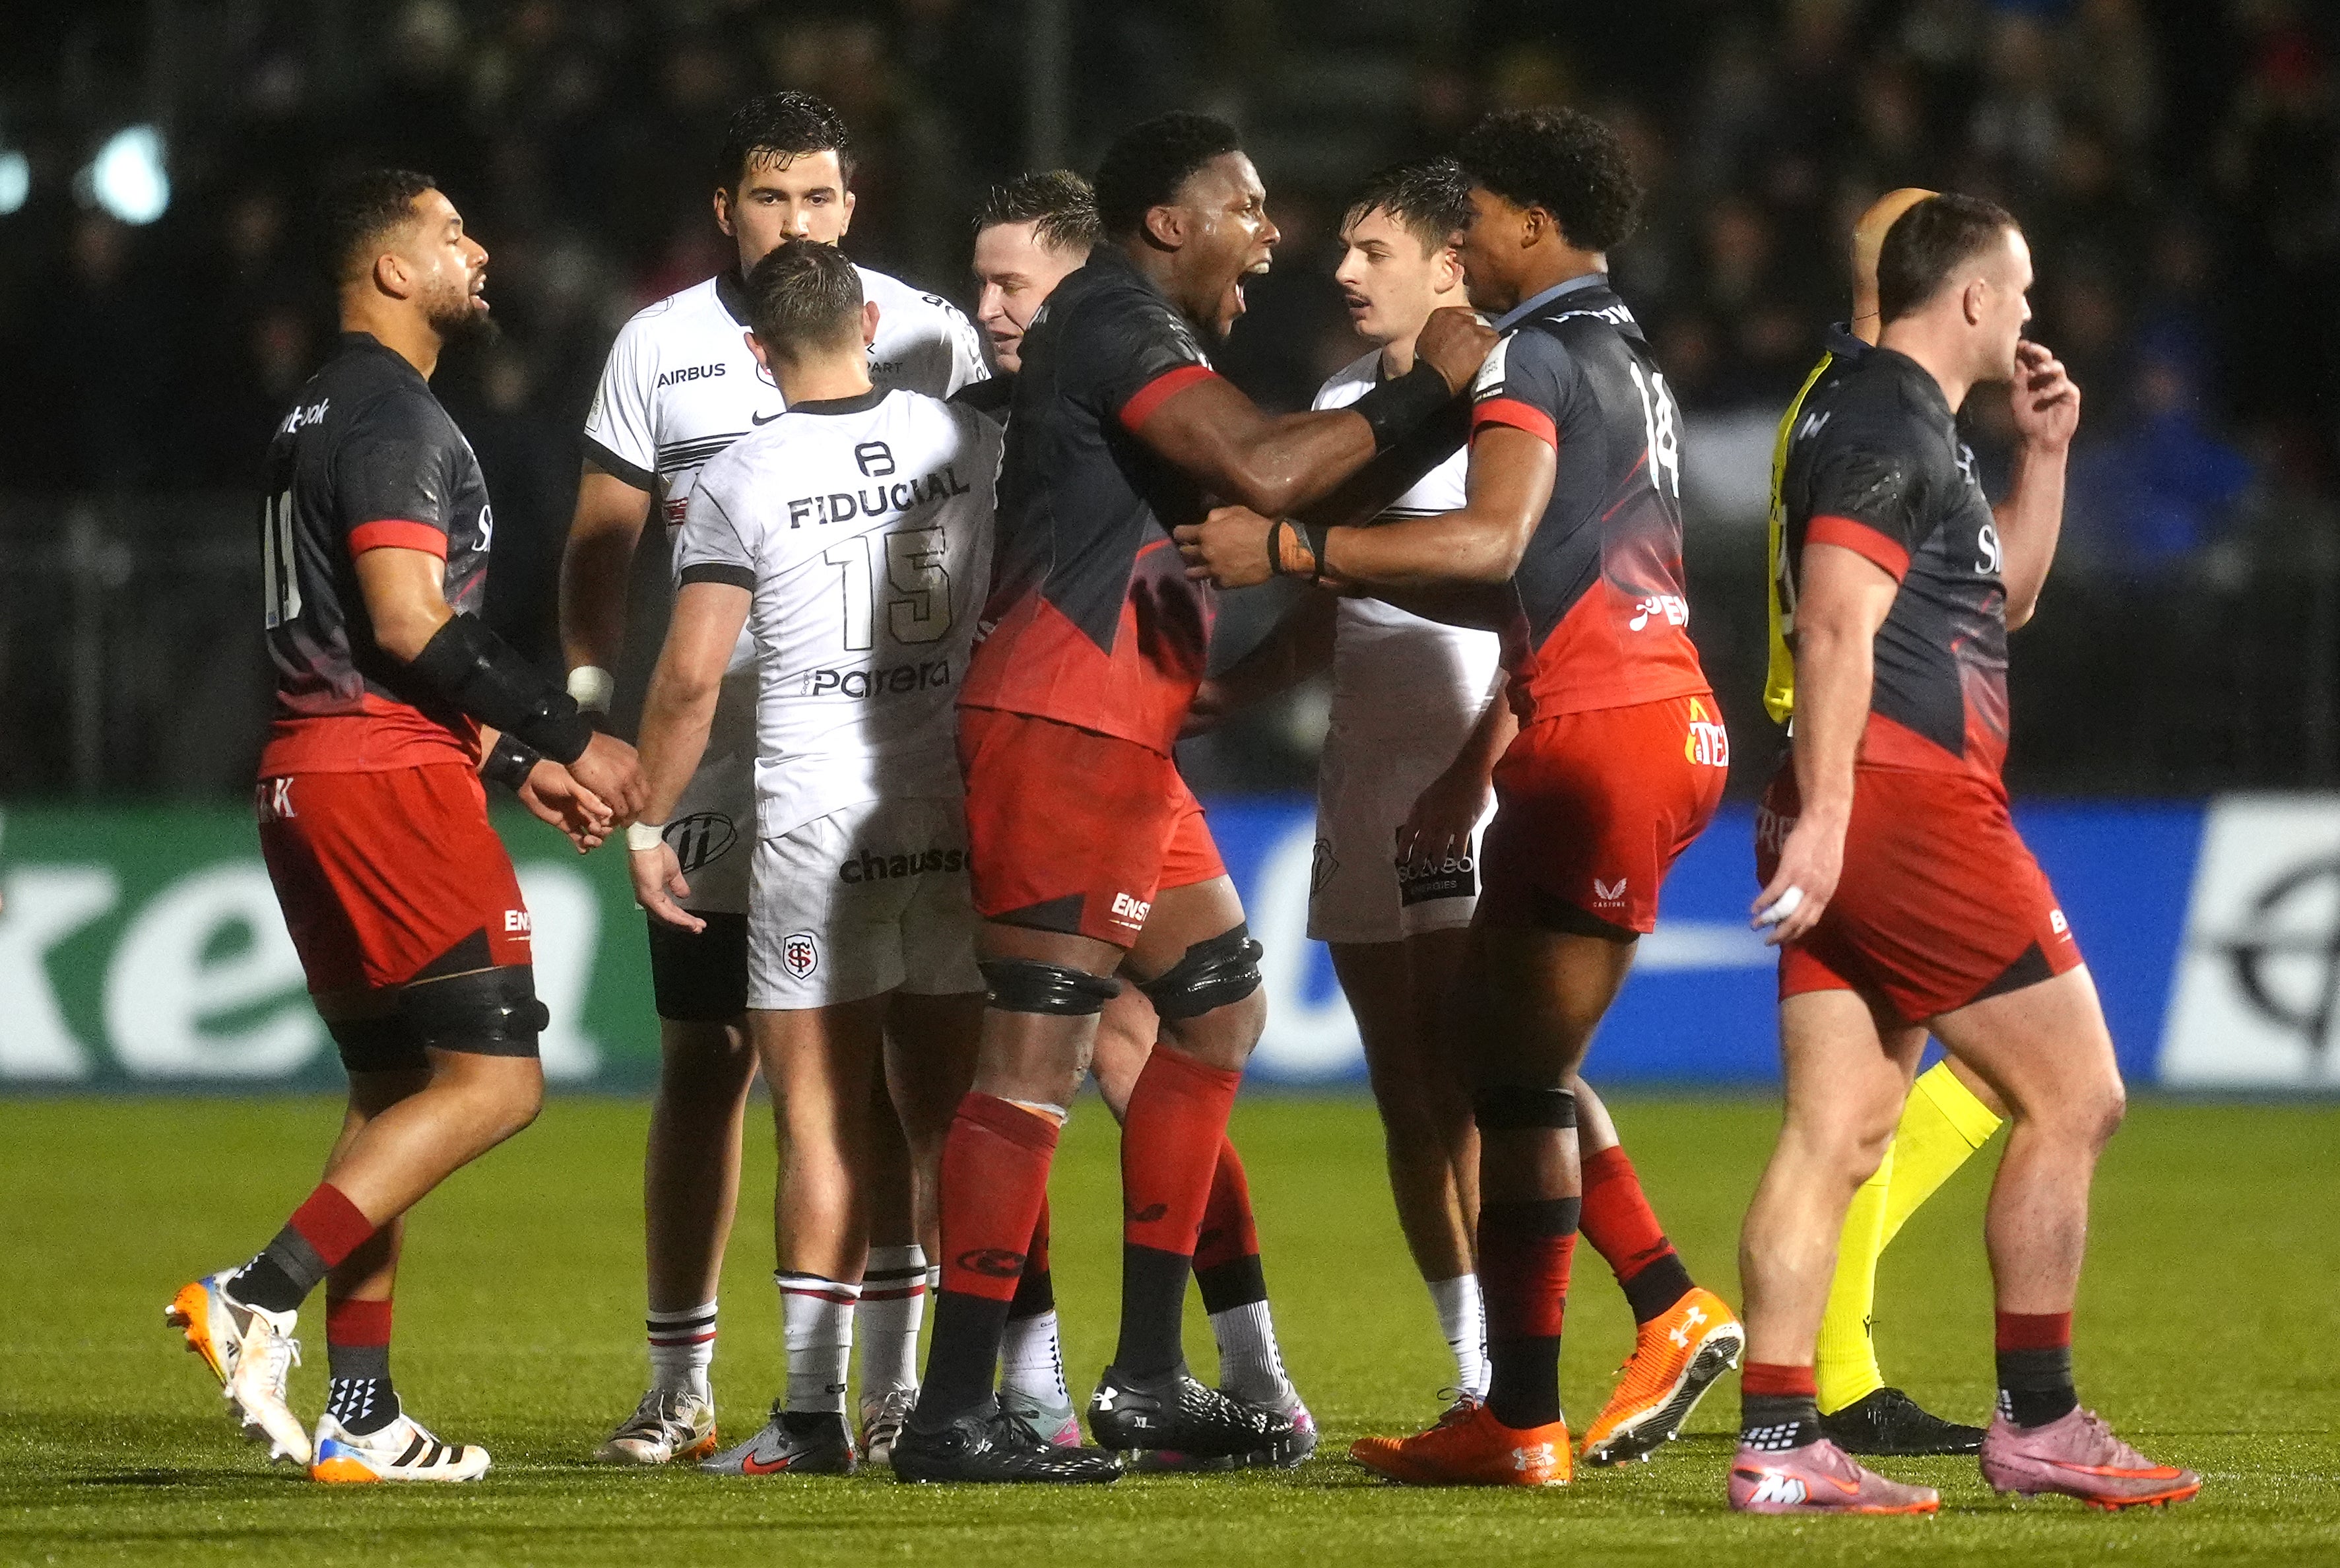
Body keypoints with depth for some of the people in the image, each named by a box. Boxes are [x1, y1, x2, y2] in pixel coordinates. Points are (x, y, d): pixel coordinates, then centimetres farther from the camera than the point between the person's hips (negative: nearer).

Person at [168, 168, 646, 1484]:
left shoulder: (325, 416, 21)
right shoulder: (397, 419, -11)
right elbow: (411, 624, -19)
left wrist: (517, 764, 22)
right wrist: (572, 737, -14)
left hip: (309, 775, 10)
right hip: (388, 781, -10)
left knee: (397, 1091, 13)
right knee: (496, 1079, -10)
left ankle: (361, 1416, 10)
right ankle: (263, 1298, -19)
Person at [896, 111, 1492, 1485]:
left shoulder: (1149, 337, 21)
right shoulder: (1115, 324, -12)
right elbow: (1267, 471, -24)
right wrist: (1425, 388, -12)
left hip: (1124, 743, 11)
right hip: (1061, 734, -11)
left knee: (1221, 1009, 16)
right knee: (1041, 1055, -11)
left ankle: (1147, 1380, 18)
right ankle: (953, 1416, -12)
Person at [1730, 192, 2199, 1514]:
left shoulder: (1912, 425, 22)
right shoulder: (1891, 428, -10)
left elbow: (2007, 597, 32)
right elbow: (1836, 626, -19)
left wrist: (2044, 455, 21)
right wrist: (1824, 811, -25)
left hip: (1853, 823, 10)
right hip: (1907, 801, -10)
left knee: (1837, 1135, 3)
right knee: (2074, 1098, -3)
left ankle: (1778, 1443, -2)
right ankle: (2038, 1423, 1)